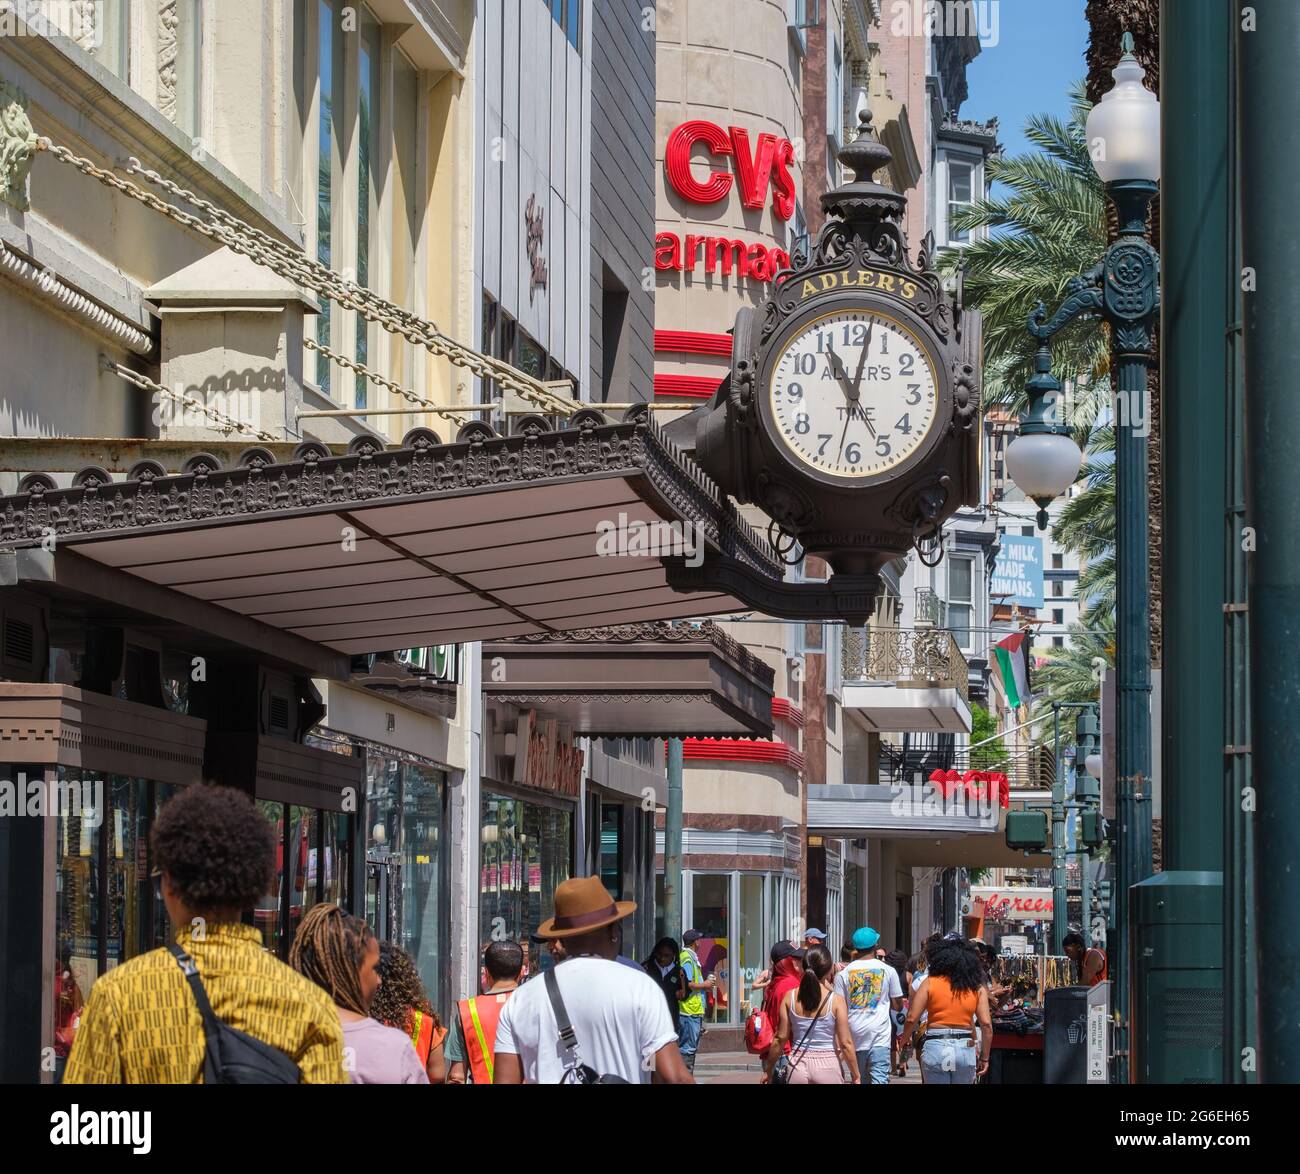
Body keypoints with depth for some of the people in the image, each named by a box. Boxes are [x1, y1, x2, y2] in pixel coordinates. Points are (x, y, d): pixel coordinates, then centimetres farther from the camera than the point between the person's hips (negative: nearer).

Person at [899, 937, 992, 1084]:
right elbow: (986, 1024, 1)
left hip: (935, 1046, -2)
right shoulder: (977, 987, 6)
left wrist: (904, 1040, 15)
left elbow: (912, 1018, -3)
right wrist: (984, 1057, 9)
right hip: (965, 1049, 2)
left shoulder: (930, 982, 1)